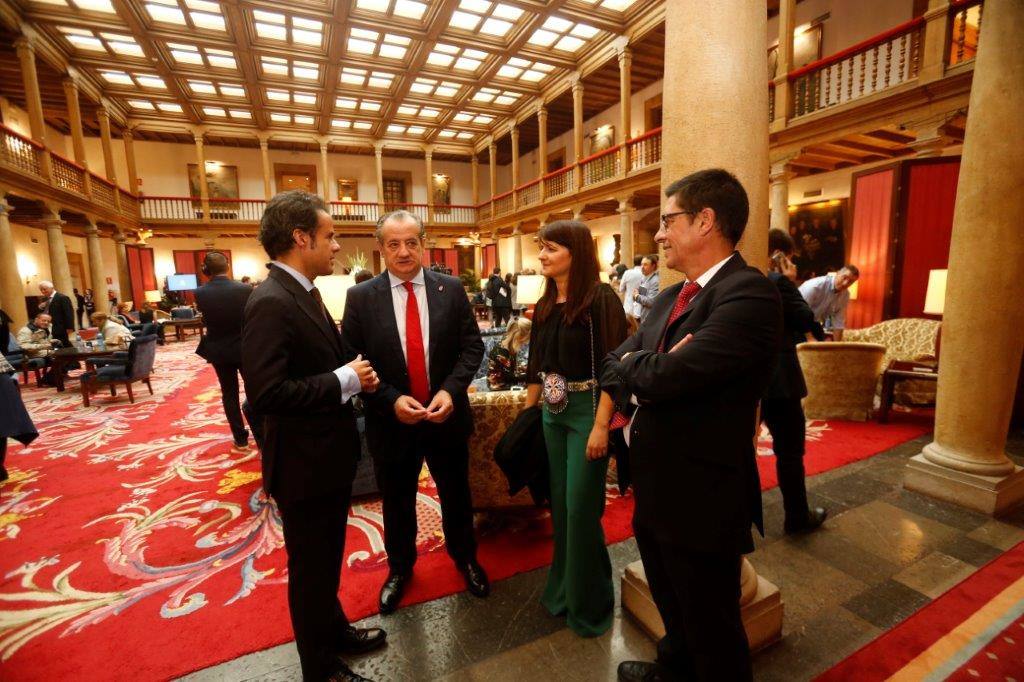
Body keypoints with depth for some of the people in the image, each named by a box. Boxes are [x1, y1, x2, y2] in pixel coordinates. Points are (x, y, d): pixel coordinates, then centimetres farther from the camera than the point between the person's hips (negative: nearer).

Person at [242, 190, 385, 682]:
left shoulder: (302, 293, 7)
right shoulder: (270, 303, -24)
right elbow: (266, 393, -31)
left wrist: (354, 376, -4)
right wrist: (346, 380, -23)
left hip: (329, 455, 9)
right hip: (304, 463, -9)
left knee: (327, 559, 27)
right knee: (311, 568, 14)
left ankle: (334, 629, 50)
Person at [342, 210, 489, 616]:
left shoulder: (451, 289, -4)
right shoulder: (360, 297, -7)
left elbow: (472, 347, -3)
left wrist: (450, 389, -18)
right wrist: (391, 400, -19)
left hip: (447, 415, 1)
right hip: (391, 420, 0)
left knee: (456, 495, 20)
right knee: (397, 503, 20)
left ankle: (464, 558, 48)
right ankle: (399, 567, 48)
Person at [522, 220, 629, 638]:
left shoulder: (600, 299, -14)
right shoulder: (545, 305, 7)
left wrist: (601, 426, -21)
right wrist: (527, 412, 14)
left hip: (587, 411, -6)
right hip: (552, 413, 7)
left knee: (582, 508, 3)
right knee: (560, 504, 17)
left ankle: (590, 602, 28)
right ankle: (563, 588, 39)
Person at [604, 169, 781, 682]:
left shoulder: (749, 293, -22)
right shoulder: (669, 298, 7)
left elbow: (667, 375, -32)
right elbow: (615, 364, 4)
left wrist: (632, 367, -10)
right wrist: (647, 374, -17)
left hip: (702, 499, -8)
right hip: (655, 491, 9)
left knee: (712, 629, 17)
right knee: (671, 606, 32)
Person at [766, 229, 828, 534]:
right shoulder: (777, 282, -14)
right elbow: (806, 321, -9)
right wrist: (790, 281, -1)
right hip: (777, 378, -7)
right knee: (790, 450, 8)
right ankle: (798, 517, 23)